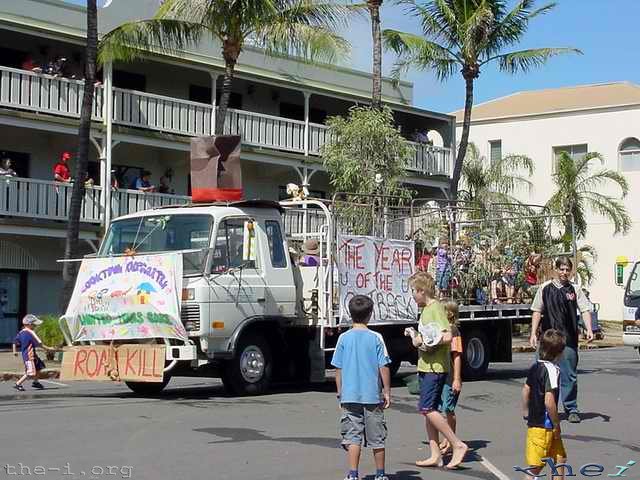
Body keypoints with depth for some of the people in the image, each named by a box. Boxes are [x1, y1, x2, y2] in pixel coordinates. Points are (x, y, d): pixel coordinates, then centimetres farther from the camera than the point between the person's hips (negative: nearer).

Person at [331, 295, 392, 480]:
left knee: (352, 437, 3)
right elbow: (384, 367, -4)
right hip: (372, 395, 0)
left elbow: (338, 369, 3)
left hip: (350, 396, 0)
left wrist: (340, 393, 13)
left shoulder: (344, 338, -1)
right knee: (377, 438, 11)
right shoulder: (376, 338, -5)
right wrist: (387, 391, 5)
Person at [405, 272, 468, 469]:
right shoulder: (426, 309, 16)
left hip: (435, 368, -10)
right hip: (426, 367, 10)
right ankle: (435, 455, 12)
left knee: (427, 409, -14)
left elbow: (447, 337, -26)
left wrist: (422, 340, -18)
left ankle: (457, 444, -9)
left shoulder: (435, 308, -14)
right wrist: (415, 336, 12)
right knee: (428, 410, 9)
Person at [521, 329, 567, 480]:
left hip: (533, 421, 9)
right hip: (544, 426, -9)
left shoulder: (535, 366, 6)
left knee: (560, 458, 20)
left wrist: (525, 412, 28)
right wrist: (557, 425, -14)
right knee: (536, 466, -3)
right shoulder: (552, 370, -20)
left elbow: (526, 389, 17)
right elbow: (549, 401, -25)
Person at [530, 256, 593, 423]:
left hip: (569, 339, -1)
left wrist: (589, 329, -17)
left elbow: (585, 310, -2)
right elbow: (537, 311, 9)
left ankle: (571, 409, 10)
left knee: (569, 375, 1)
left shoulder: (575, 290, 3)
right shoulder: (545, 288, 6)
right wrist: (533, 333, 3)